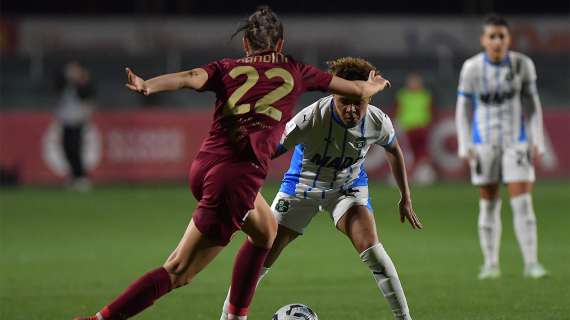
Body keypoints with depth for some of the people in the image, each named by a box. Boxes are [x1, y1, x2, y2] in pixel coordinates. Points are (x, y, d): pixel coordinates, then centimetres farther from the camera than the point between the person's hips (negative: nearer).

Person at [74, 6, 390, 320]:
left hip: (204, 167, 6)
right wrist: (374, 85, 45)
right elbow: (358, 89, 23)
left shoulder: (226, 68, 14)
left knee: (265, 231, 30)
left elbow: (191, 77, -10)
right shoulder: (294, 72, 12)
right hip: (238, 177, -6)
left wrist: (147, 86, -27)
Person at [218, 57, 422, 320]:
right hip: (302, 187, -1)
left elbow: (393, 151, 3)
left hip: (348, 187, 1)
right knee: (261, 257, -3)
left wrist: (406, 198, 8)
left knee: (370, 248, -23)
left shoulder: (378, 122, -21)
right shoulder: (311, 119, -34)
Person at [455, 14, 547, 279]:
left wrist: (537, 143, -1)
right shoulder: (472, 68, -5)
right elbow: (463, 108, 2)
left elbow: (532, 105, 3)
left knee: (522, 202, -9)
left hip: (516, 141, 0)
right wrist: (465, 147, -3)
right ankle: (490, 263, 13)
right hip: (484, 143, 0)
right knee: (488, 204, 5)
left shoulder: (522, 64, -5)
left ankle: (531, 262, -8)